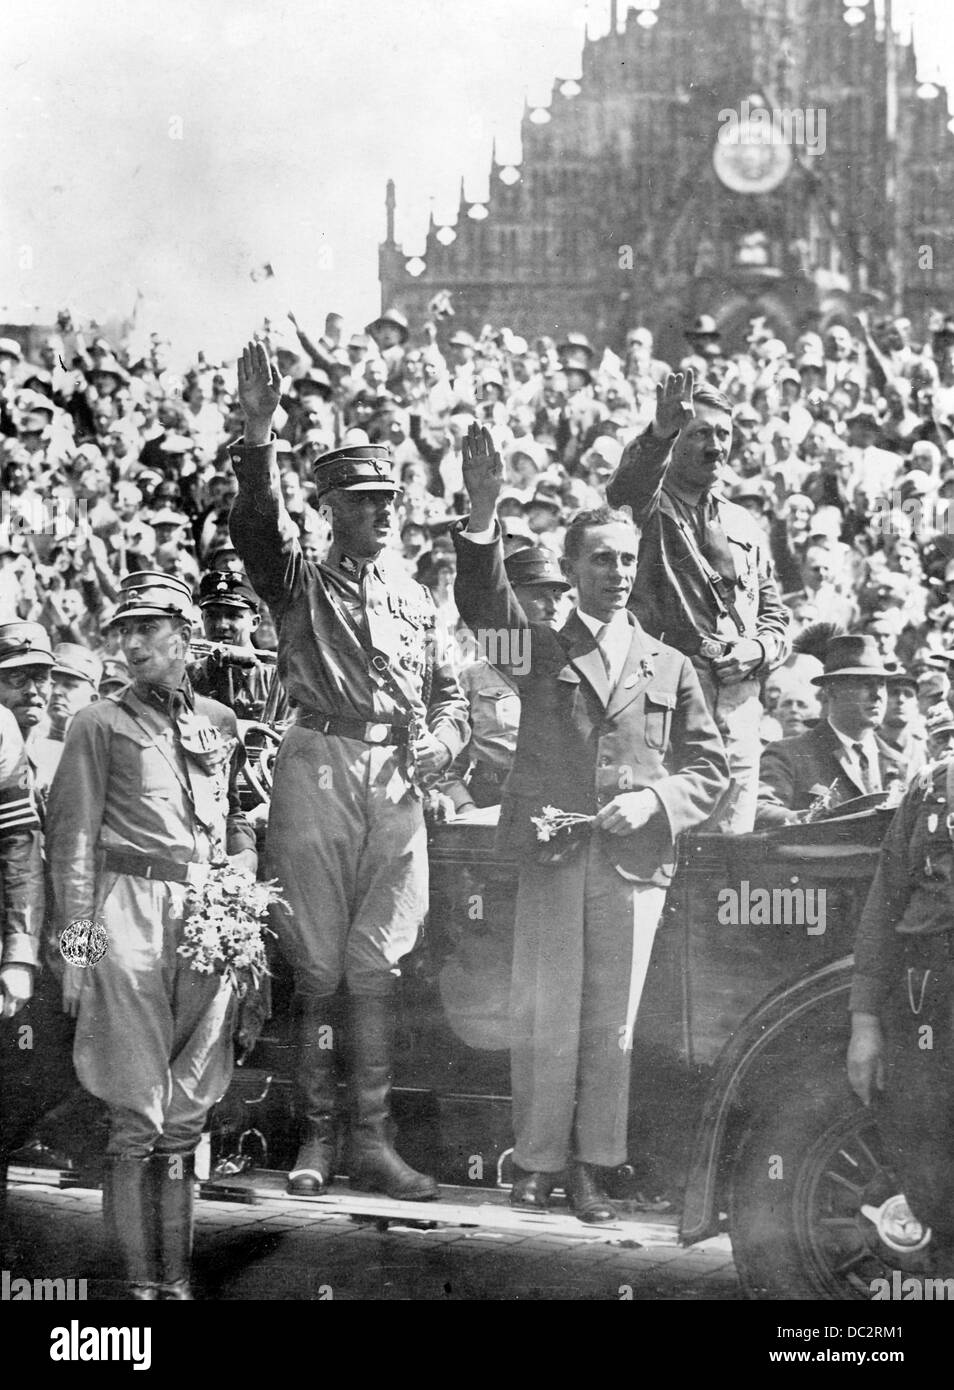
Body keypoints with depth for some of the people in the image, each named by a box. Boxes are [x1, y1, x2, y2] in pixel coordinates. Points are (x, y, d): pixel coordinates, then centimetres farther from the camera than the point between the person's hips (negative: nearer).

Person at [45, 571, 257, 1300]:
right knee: (139, 1114, -5)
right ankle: (142, 1280, 0)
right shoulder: (101, 724, 3)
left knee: (188, 1111, 6)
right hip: (132, 913, -4)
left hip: (213, 919, 4)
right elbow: (72, 839, -1)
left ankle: (178, 1273, 12)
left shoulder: (221, 722, 16)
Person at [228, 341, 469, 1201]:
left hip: (398, 780, 3)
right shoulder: (301, 583, 8)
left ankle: (372, 1142, 6)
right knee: (316, 966, -1)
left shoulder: (415, 598, 19)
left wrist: (443, 740, -1)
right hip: (318, 768, -3)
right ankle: (317, 1136, 6)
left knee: (376, 967, 3)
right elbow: (259, 526, -12)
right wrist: (258, 438, -27)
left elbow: (449, 691, 22)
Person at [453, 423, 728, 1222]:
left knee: (613, 1022, 4)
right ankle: (538, 1162, 9)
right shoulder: (541, 651, 10)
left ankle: (593, 1167, 12)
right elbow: (484, 604, -8)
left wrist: (654, 801, -7)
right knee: (544, 1018, 0)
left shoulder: (670, 668, 14)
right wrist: (483, 513, -23)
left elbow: (710, 768, 13)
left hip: (635, 862, 1)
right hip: (551, 856, -1)